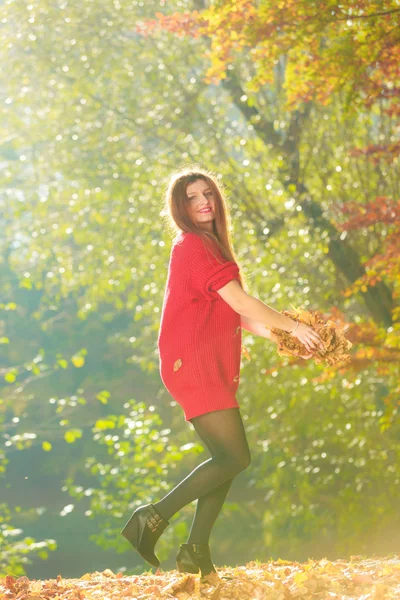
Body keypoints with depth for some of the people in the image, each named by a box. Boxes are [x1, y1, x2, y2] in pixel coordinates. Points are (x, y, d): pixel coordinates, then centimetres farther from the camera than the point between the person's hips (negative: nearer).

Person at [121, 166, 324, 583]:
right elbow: (240, 301, -14)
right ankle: (154, 518, -13)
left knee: (225, 459, 5)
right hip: (193, 365, -10)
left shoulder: (208, 246, 22)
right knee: (234, 457, -15)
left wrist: (279, 336, 16)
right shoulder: (193, 245, -10)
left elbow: (232, 313, 24)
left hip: (211, 369, 10)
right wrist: (294, 327, -8)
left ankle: (196, 553, 6)